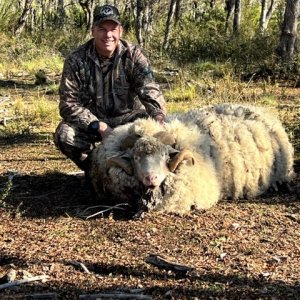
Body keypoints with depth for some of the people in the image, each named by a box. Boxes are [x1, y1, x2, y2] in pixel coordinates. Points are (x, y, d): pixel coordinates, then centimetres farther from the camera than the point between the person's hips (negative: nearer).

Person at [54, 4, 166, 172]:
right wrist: (100, 127, -29)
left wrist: (159, 116, -46)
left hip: (126, 118, 1)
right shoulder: (76, 60, -11)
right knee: (64, 134, -29)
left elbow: (149, 89, -24)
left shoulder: (134, 56, -10)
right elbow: (68, 103, -15)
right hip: (91, 121, 0)